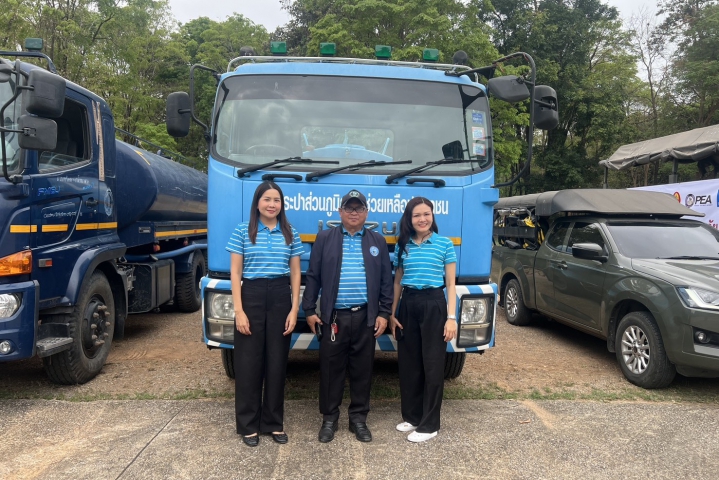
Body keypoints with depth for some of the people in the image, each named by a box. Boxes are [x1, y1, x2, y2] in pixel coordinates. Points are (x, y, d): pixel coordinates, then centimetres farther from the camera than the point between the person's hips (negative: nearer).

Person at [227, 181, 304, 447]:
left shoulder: (291, 235, 7)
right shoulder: (242, 231, 1)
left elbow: (295, 273, 8)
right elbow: (235, 273, -1)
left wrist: (294, 309, 0)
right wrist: (239, 310, -8)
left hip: (281, 298, 2)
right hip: (252, 296, -2)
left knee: (277, 362, 8)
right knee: (249, 362, 4)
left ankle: (274, 423, 23)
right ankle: (248, 425, 18)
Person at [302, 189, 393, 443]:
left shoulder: (378, 241, 8)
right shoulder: (324, 239, 5)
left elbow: (386, 281, 8)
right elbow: (312, 277, 4)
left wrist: (384, 313, 2)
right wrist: (310, 310, -1)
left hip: (366, 317, 1)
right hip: (333, 316, -1)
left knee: (362, 370, 8)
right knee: (331, 369, 6)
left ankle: (359, 419, 22)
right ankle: (329, 419, 21)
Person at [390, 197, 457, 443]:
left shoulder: (445, 244, -1)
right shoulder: (402, 245, 8)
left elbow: (450, 284, -1)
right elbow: (397, 282, 13)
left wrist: (451, 317, -8)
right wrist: (392, 313, 8)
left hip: (434, 305, -4)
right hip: (407, 305, 4)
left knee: (432, 364, 2)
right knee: (408, 364, 10)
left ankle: (429, 424, 13)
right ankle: (411, 416, 26)